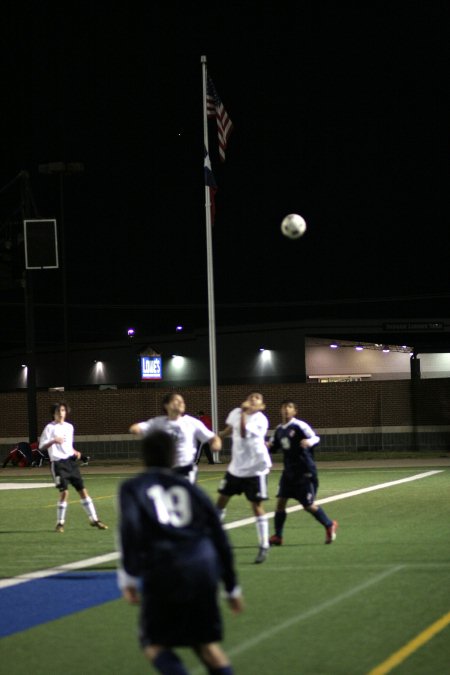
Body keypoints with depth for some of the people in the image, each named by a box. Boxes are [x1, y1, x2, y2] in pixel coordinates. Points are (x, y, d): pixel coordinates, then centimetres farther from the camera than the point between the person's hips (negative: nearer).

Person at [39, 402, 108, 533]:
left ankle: (94, 520, 11)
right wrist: (53, 441, -26)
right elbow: (42, 446, -9)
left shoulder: (69, 427, 15)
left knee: (82, 490, 4)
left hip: (71, 461, 6)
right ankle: (60, 523, 0)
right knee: (64, 492, -14)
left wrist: (75, 452, 6)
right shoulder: (50, 427, -3)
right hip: (58, 462, -6)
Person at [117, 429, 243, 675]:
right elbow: (220, 538, 20)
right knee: (205, 642, 19)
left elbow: (130, 529, -8)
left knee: (154, 643, 12)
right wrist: (232, 587, 27)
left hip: (163, 573, -3)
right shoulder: (190, 489, 21)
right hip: (204, 568, 4)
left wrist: (128, 577, -7)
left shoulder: (132, 488, 12)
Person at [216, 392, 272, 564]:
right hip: (236, 467, 6)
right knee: (222, 498, 12)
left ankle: (264, 546, 3)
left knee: (256, 506, -5)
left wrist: (244, 412, -29)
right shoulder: (236, 413, 2)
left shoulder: (260, 420, -17)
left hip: (256, 468, -6)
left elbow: (244, 433, -31)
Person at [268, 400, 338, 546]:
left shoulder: (299, 426, -13)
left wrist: (309, 442, -42)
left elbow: (315, 438, -20)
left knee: (309, 505, -1)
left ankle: (329, 525, 22)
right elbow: (273, 446, 21)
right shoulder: (279, 429, 8)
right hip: (289, 471, 6)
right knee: (280, 501, -2)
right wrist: (268, 446, -2)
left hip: (305, 472, -6)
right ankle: (277, 536, 6)